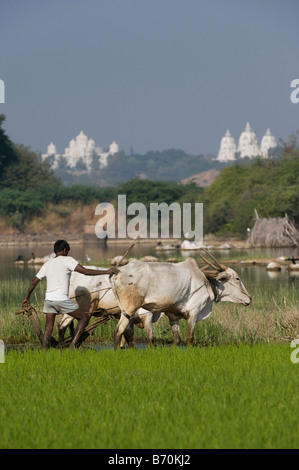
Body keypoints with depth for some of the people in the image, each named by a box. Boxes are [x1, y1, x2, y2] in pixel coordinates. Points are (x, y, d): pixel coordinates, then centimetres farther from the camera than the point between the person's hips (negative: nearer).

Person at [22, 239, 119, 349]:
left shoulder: (47, 264, 17)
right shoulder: (67, 260, 0)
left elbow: (34, 282, 20)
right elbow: (85, 271, -9)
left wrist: (27, 298, 31)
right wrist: (107, 271, -4)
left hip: (48, 299, 6)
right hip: (61, 299, -6)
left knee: (48, 329, 10)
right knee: (84, 318, 8)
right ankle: (73, 345, -5)